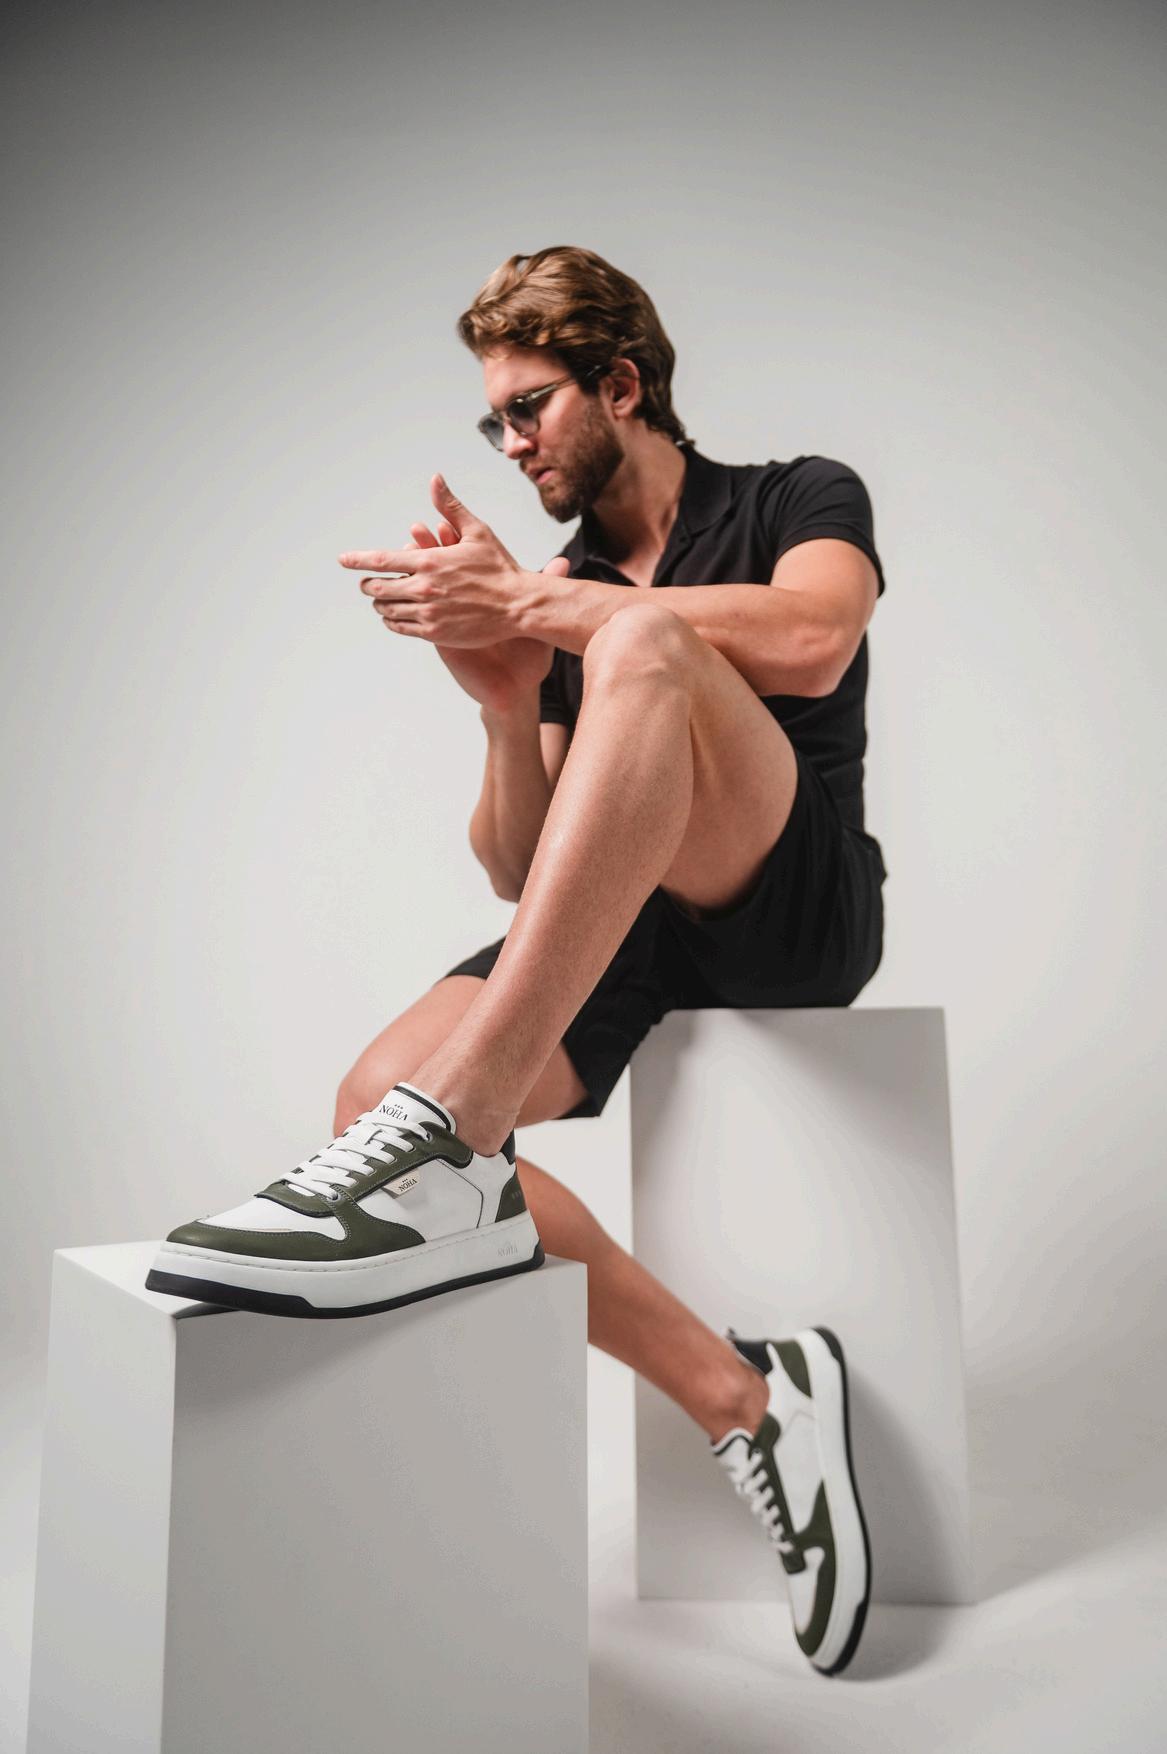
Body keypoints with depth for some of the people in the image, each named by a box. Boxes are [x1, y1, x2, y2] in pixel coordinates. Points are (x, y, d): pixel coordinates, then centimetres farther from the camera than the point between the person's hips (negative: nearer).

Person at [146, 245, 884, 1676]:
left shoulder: (798, 497, 10)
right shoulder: (559, 591, 20)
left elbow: (810, 641, -18)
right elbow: (519, 873, 12)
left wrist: (536, 602, -16)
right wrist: (506, 698, -6)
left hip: (798, 912, -4)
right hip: (627, 936, 5)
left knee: (641, 644, -30)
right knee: (377, 1095, -21)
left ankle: (447, 1150, -39)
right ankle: (744, 1401, -17)